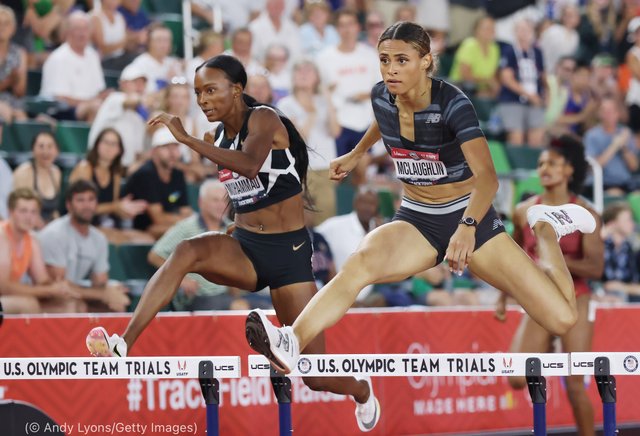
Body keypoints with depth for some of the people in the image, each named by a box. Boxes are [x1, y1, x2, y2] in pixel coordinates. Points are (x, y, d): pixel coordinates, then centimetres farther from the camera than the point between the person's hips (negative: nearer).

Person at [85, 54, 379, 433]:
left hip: (289, 252, -5)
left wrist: (187, 139, -37)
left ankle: (362, 391, 35)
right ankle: (122, 346, -42)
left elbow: (250, 165, -35)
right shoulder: (220, 137, 7)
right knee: (188, 251, -32)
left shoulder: (263, 119, -13)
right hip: (245, 248, 5)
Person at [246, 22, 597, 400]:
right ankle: (292, 344, -56)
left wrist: (467, 226, -51)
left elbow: (487, 175, -34)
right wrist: (356, 155, 35)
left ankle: (545, 227, 19)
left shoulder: (452, 103, -21)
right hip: (416, 220, 3)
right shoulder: (381, 97, -6)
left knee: (562, 319, -10)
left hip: (470, 216, -3)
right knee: (360, 262, -35)